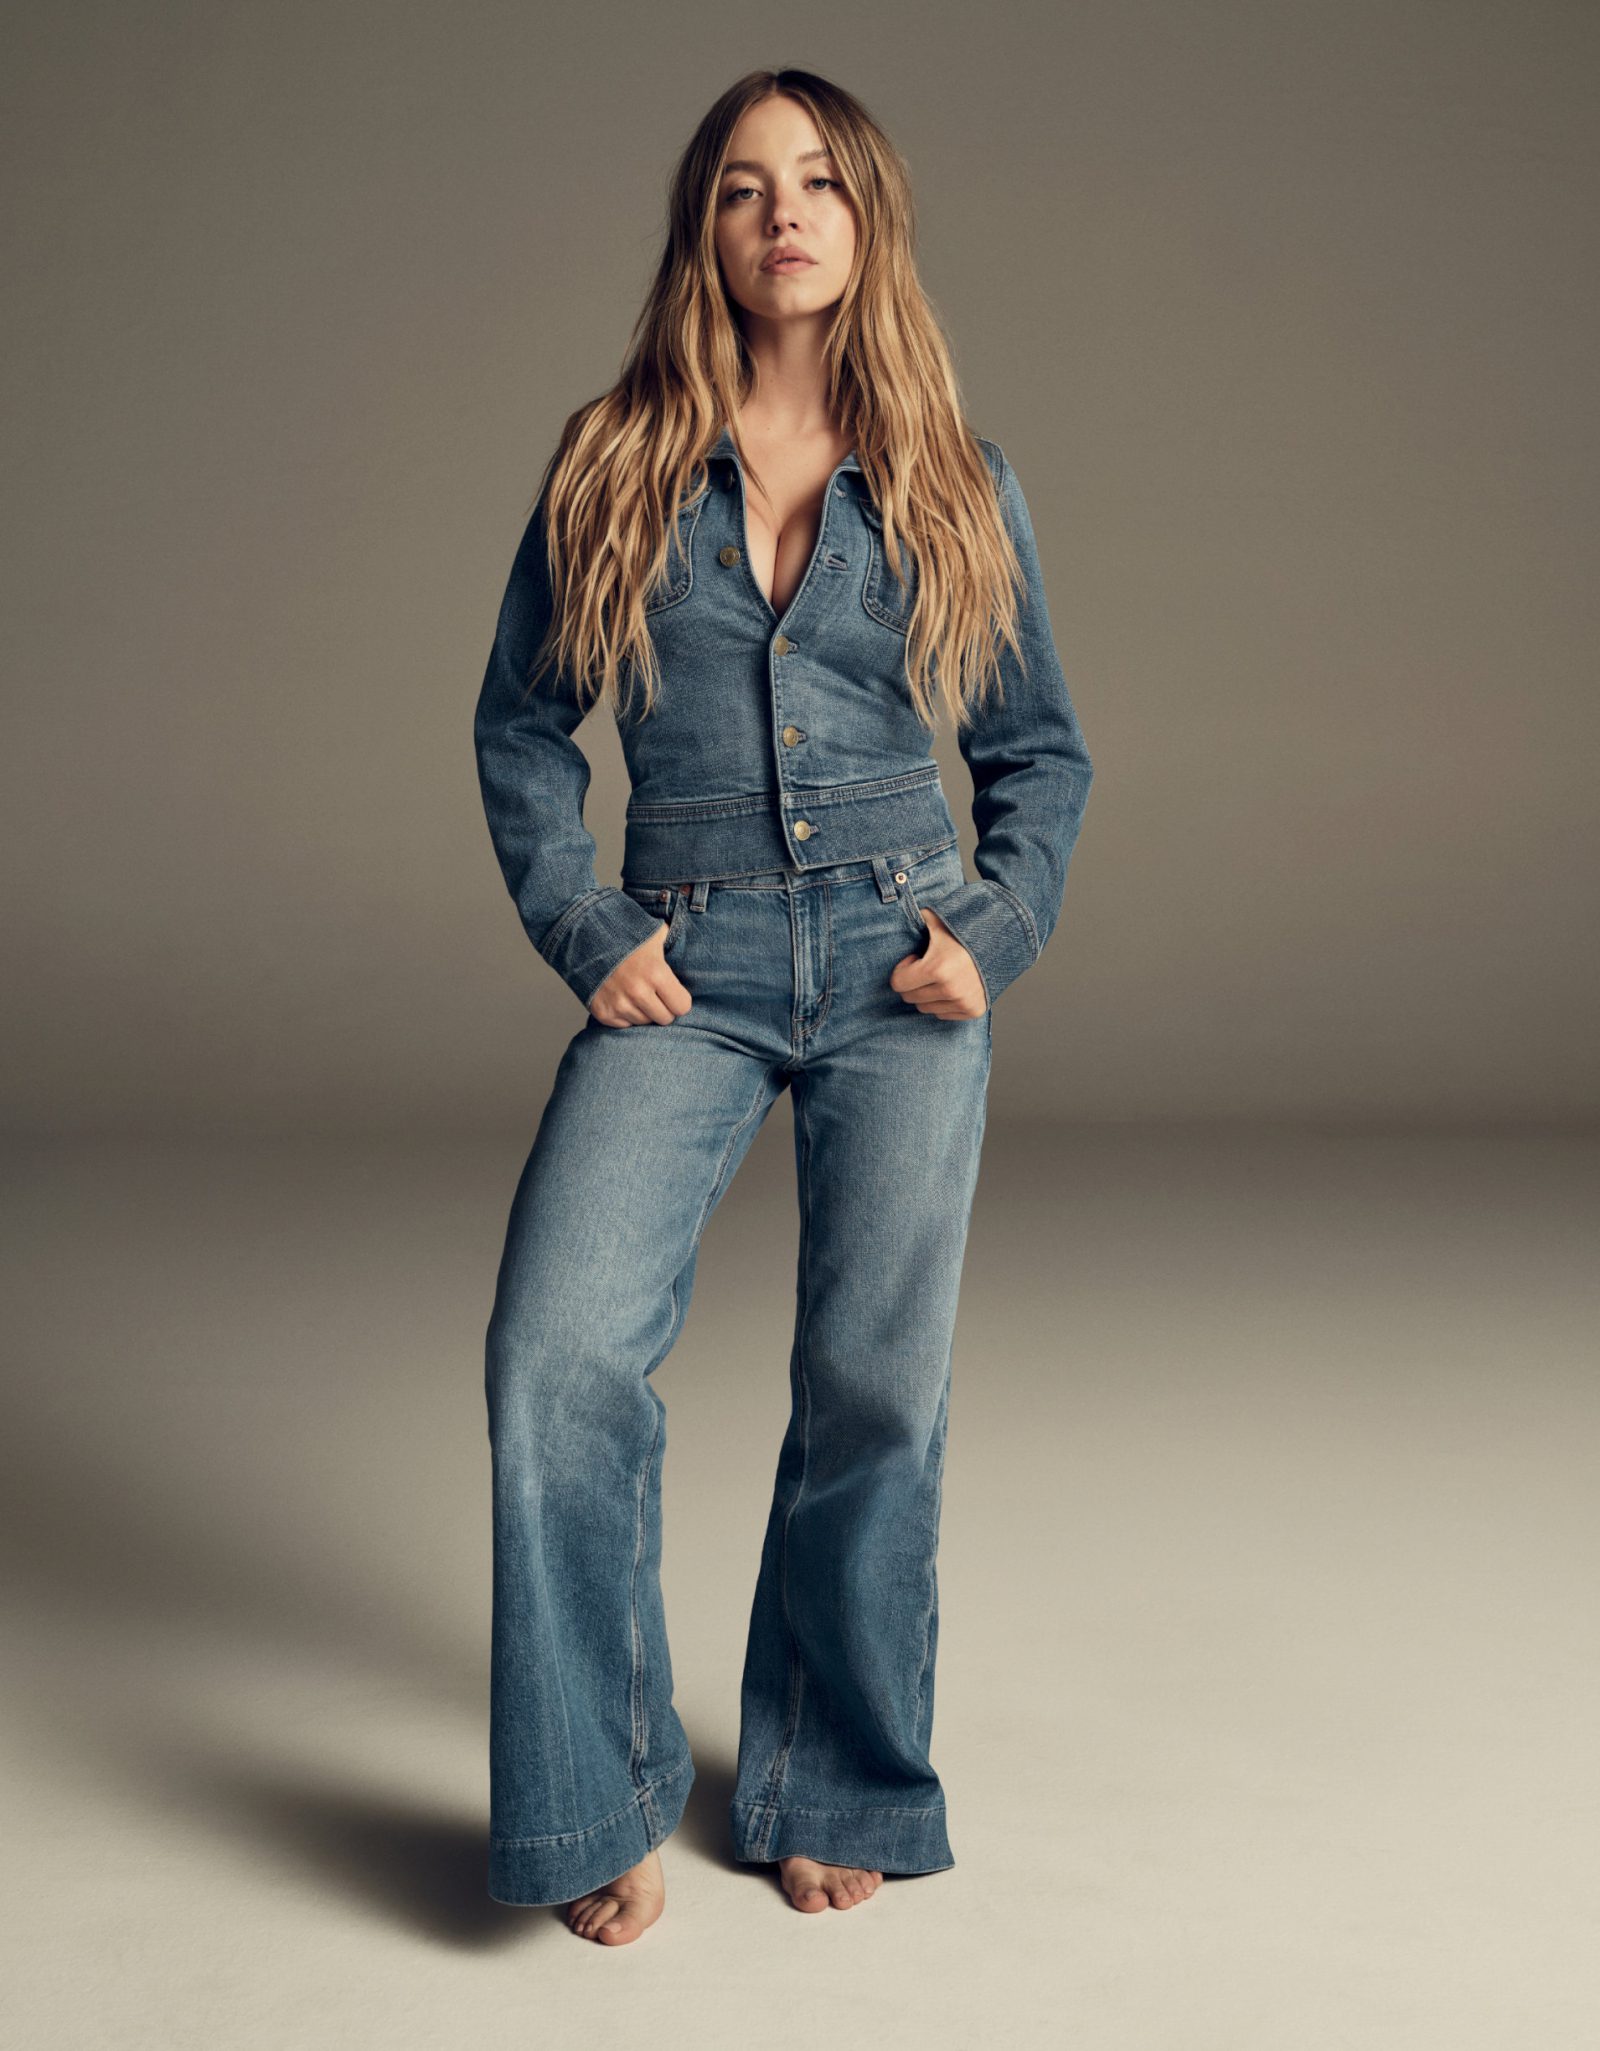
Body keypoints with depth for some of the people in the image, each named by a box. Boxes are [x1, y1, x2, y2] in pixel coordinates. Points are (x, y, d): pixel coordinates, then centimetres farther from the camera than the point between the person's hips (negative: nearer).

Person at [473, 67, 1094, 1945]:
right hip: (686, 972, 0)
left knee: (878, 1385, 0)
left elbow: (1041, 750, 14)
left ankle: (836, 1791, 22)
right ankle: (602, 1806, 1)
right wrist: (582, 929, 0)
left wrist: (995, 931, -1)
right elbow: (521, 723, 11)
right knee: (560, 1351, -17)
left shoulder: (957, 487, 8)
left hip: (902, 964, 1)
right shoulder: (614, 466, 6)